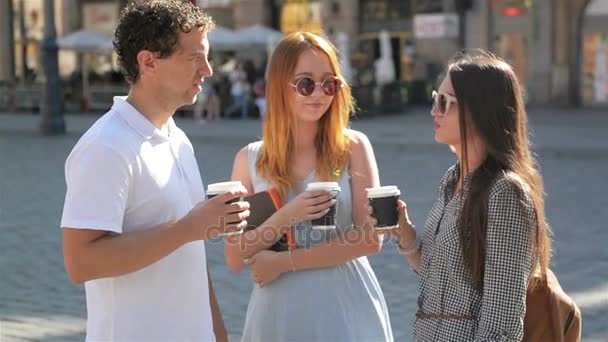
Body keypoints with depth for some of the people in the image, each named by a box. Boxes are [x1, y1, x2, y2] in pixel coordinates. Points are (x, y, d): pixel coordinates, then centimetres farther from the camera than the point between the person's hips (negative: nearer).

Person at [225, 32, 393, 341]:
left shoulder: (354, 147, -4)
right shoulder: (250, 159, -1)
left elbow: (370, 238, -10)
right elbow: (235, 259, -2)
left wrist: (285, 262, -12)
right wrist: (286, 218, -18)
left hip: (348, 308, -1)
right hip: (279, 312, 1)